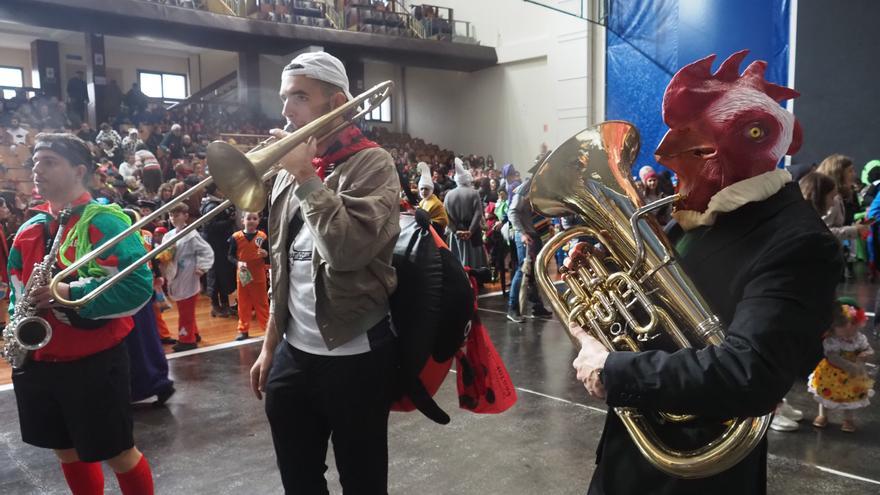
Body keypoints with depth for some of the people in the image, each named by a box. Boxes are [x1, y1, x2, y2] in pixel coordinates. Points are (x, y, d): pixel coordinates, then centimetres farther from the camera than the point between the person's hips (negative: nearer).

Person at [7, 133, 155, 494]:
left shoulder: (105, 222, -12)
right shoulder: (29, 229, 9)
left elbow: (139, 285, -23)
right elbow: (17, 290, 20)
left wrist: (71, 293, -29)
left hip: (94, 362, -7)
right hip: (39, 363, 7)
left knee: (118, 454, 4)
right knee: (67, 452, 20)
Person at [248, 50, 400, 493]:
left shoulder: (371, 163, -10)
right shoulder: (290, 168, 8)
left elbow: (348, 249, -27)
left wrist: (307, 176, -18)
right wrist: (271, 344, 15)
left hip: (355, 356, -6)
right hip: (294, 353, 6)